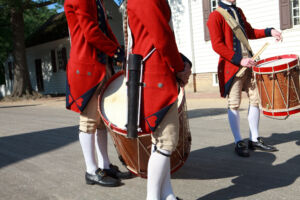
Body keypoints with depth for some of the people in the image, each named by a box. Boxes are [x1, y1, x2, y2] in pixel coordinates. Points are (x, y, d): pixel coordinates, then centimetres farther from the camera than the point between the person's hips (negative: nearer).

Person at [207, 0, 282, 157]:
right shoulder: (215, 16, -7)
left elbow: (249, 32, 27)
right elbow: (217, 45, -15)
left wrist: (269, 31, 10)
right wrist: (239, 60, -20)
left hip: (248, 63, 8)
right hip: (232, 67, -8)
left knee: (255, 99, 7)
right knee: (234, 105, -2)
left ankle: (254, 140, 19)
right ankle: (239, 143, 8)